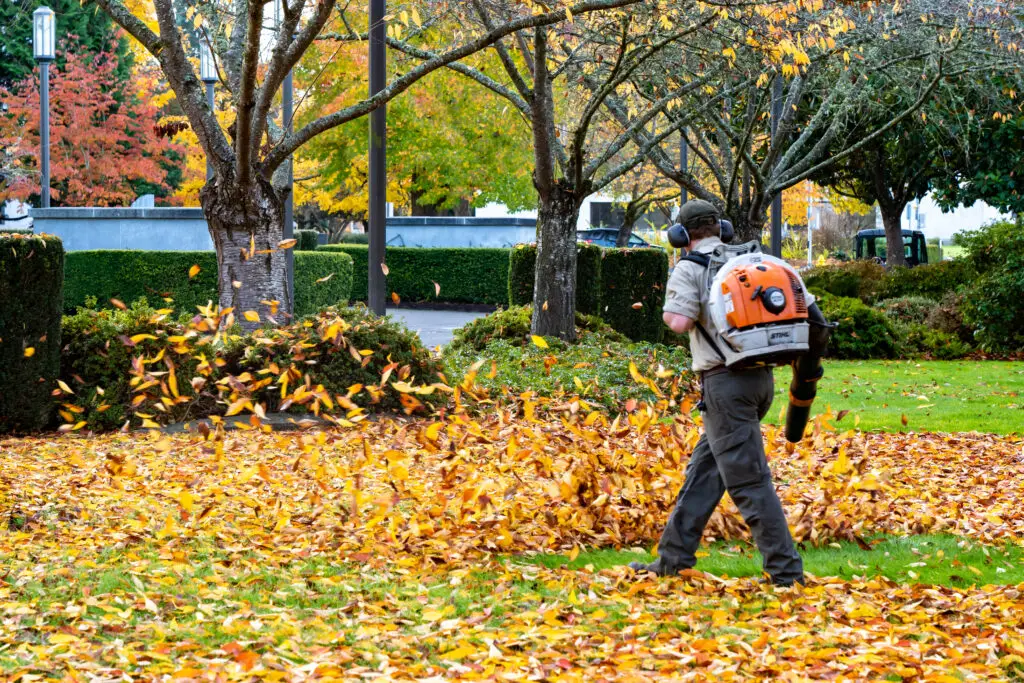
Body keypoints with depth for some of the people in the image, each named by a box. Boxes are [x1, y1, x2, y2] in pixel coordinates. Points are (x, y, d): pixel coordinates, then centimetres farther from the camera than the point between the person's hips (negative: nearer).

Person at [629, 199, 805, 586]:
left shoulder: (689, 269, -6)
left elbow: (679, 322, -18)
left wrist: (670, 309, 2)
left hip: (725, 380, -8)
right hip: (761, 376, 8)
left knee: (748, 480, -6)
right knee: (704, 468, 16)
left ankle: (785, 571, -8)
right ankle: (673, 558, 22)